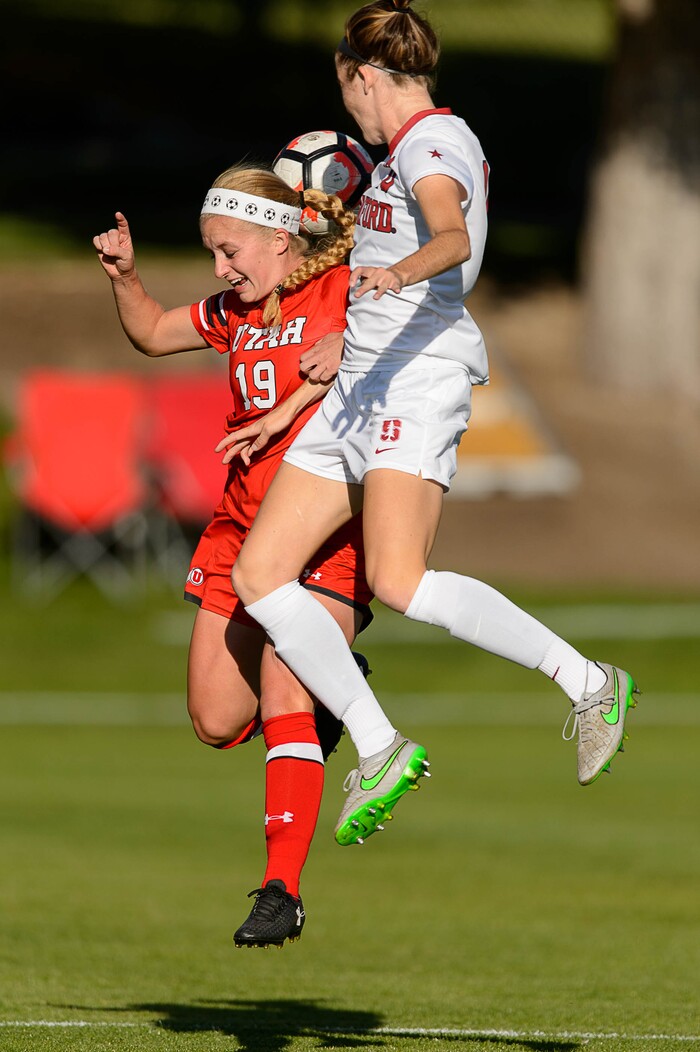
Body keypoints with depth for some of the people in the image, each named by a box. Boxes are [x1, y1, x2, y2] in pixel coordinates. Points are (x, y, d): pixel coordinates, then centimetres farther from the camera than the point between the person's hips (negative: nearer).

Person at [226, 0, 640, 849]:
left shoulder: (430, 142, -10)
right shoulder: (442, 143, 20)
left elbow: (453, 237, -30)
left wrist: (399, 270, -51)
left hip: (418, 375, -10)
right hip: (356, 389, 10)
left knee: (399, 582, -26)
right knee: (259, 573, 0)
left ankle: (588, 684, -14)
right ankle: (378, 752, 4)